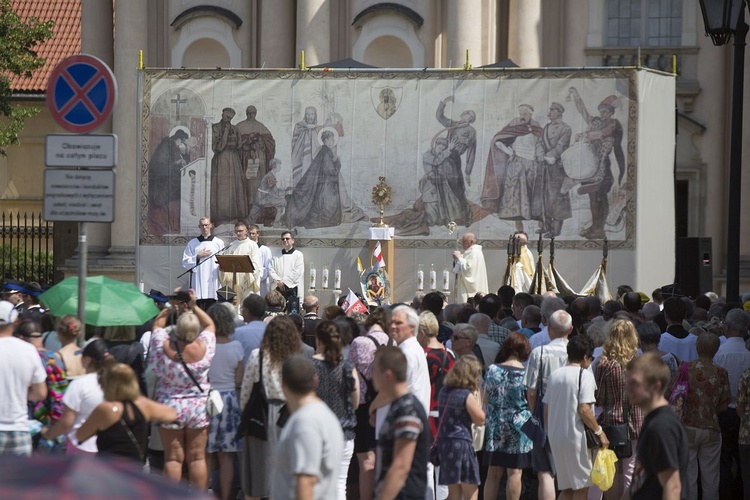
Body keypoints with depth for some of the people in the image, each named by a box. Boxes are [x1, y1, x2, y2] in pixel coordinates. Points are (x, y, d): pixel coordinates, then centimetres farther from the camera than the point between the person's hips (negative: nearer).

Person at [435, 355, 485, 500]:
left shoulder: (444, 391, 9)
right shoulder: (467, 395, -12)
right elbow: (480, 420, -7)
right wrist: (477, 397, 0)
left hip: (444, 442, 7)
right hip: (461, 443, -7)